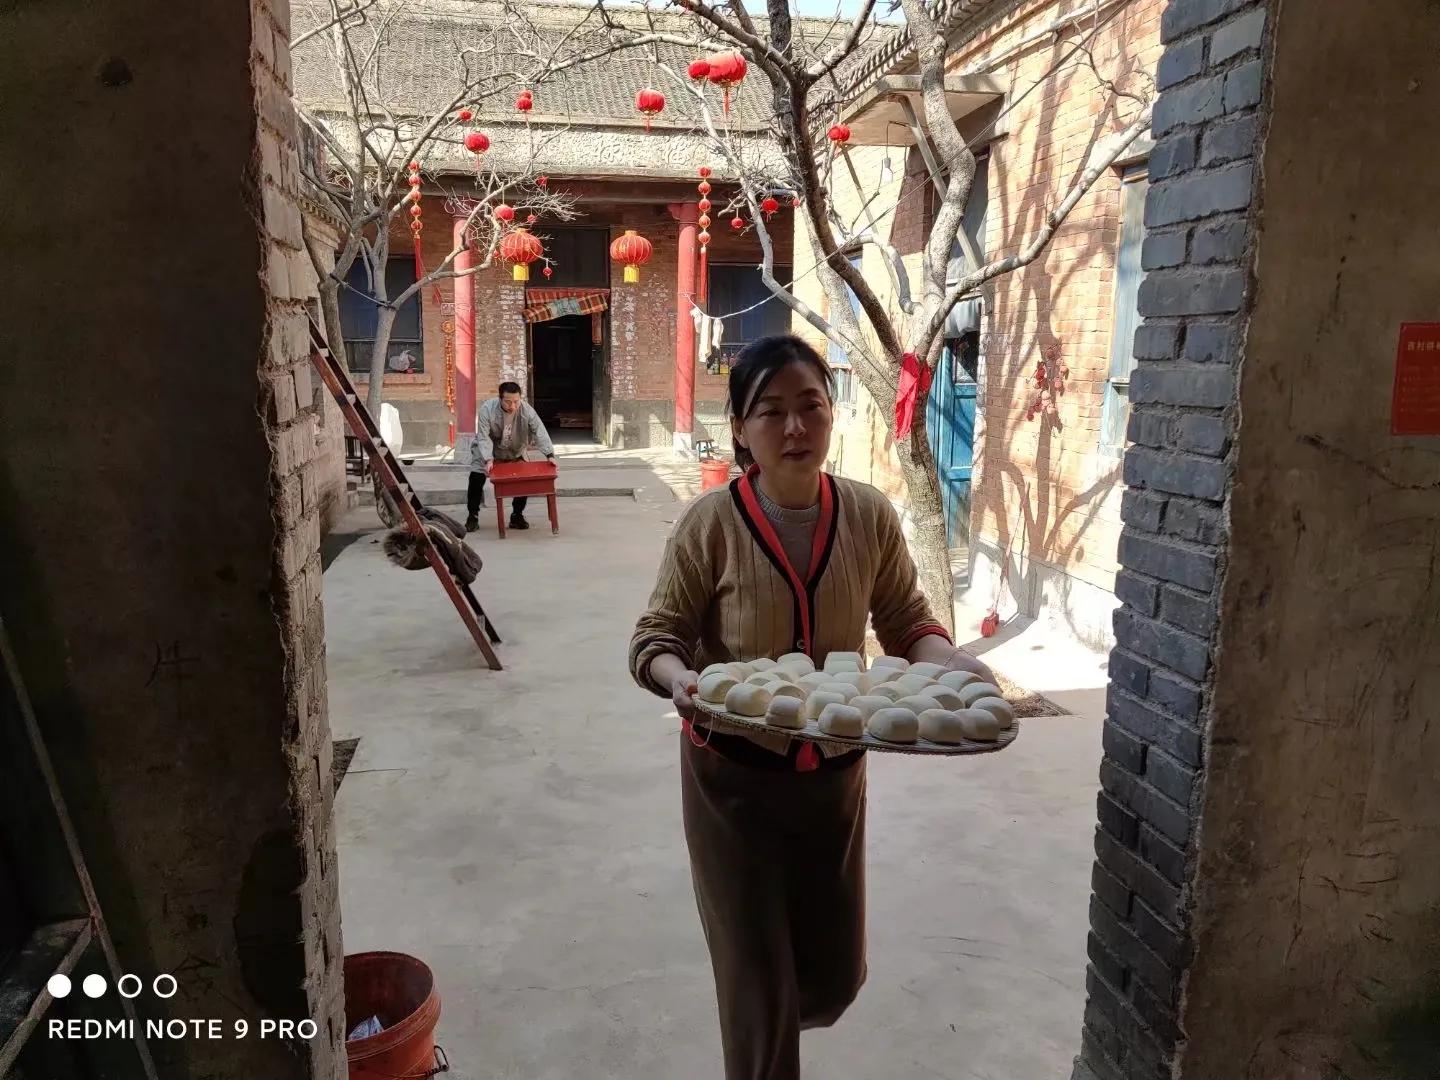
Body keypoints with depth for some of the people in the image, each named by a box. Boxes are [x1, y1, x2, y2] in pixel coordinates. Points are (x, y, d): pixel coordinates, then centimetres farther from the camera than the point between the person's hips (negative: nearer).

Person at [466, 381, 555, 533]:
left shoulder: (526, 410, -26)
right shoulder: (487, 409, -30)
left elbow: (540, 432, -28)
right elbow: (483, 437, -33)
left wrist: (549, 454, -42)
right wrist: (488, 459, -47)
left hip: (515, 452, 2)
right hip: (487, 451, -2)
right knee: (476, 479, -13)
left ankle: (517, 516, 9)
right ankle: (472, 517, 2)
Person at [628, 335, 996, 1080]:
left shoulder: (869, 516, -8)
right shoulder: (712, 522, -17)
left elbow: (907, 621, 0)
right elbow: (655, 638, -11)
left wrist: (951, 661, -21)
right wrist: (678, 678, -32)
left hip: (835, 770, 4)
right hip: (733, 775, -3)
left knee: (835, 976, 19)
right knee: (760, 981, 6)